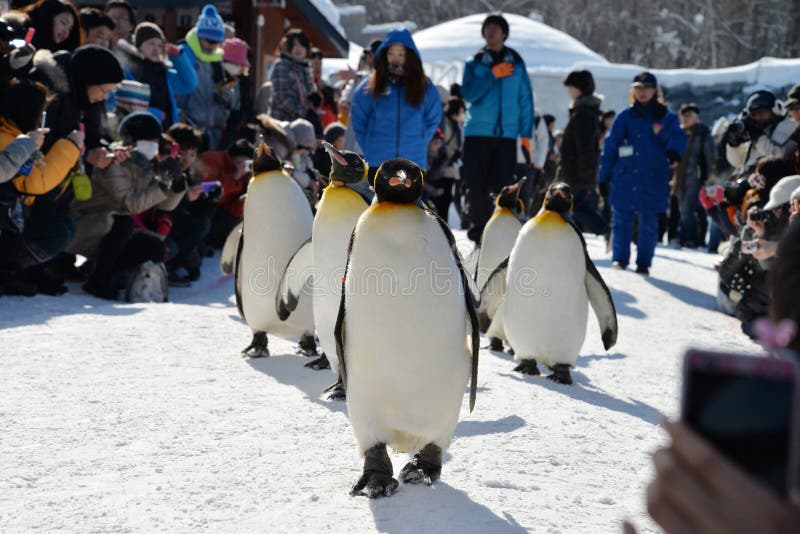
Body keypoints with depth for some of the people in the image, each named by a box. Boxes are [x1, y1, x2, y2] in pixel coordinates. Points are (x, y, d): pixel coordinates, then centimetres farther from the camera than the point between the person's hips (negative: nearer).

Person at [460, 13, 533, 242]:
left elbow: (525, 99, 10)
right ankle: (479, 225, 10)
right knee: (476, 183, -2)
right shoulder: (475, 63, 7)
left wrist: (526, 134, 3)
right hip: (478, 133, 0)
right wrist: (492, 75, -16)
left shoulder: (516, 63, 10)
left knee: (502, 184, -4)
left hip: (507, 134, 0)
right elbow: (468, 93, -7)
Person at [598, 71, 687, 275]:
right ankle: (620, 258, 18)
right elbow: (610, 146, 7)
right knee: (622, 220, 5)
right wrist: (603, 177, 5)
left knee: (649, 223, 4)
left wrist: (674, 151, -35)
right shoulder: (626, 117, 6)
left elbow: (678, 136, -11)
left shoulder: (666, 117, 5)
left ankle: (644, 262, 13)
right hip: (625, 179, 1)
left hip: (653, 181, -1)